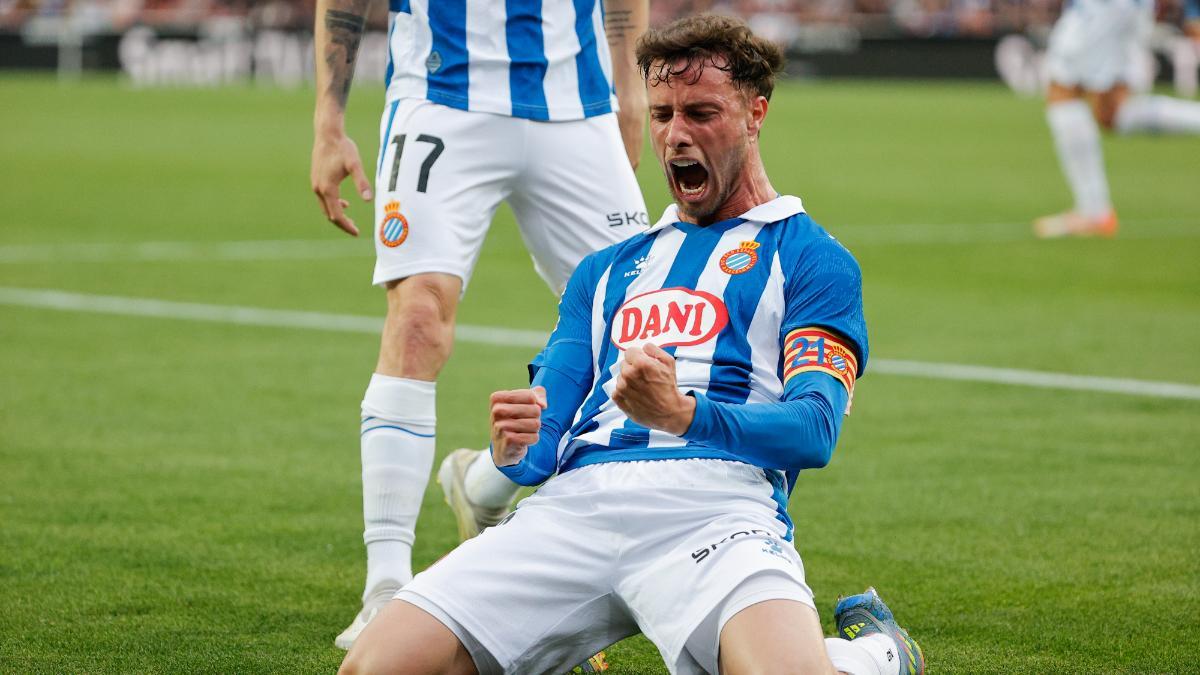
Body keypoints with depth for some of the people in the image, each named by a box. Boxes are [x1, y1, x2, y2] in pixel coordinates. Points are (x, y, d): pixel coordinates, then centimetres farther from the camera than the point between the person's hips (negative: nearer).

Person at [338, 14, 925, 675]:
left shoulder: (813, 258, 14)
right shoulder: (606, 271, 31)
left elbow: (814, 429, -3)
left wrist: (681, 413, -23)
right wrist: (514, 447, -5)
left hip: (714, 500, -4)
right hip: (574, 498, 4)